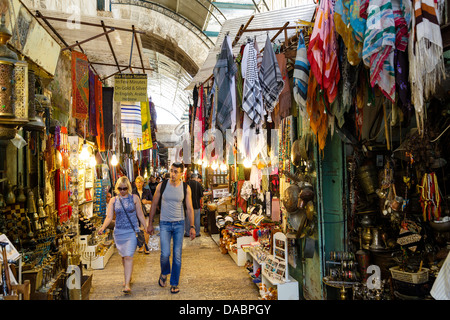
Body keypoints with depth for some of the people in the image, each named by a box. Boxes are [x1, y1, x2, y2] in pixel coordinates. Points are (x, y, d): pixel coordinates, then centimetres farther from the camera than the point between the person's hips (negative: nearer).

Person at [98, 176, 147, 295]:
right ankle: (128, 276, 38)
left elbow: (140, 215, 5)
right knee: (123, 256, 16)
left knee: (128, 257, -12)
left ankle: (127, 285, -12)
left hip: (132, 231, -3)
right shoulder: (113, 200, 5)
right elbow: (109, 216, -3)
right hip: (119, 232, 3)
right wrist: (103, 227, -20)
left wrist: (146, 228, 5)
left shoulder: (134, 198, 0)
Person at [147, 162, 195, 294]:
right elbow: (154, 205, 4)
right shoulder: (162, 186, -4)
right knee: (165, 253, -10)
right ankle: (164, 273, 23)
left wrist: (192, 227, -3)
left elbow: (189, 208, 1)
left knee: (177, 255, 3)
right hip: (164, 224, 0)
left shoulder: (186, 188, -3)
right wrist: (150, 224, 6)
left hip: (179, 224, 1)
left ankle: (174, 284, 19)